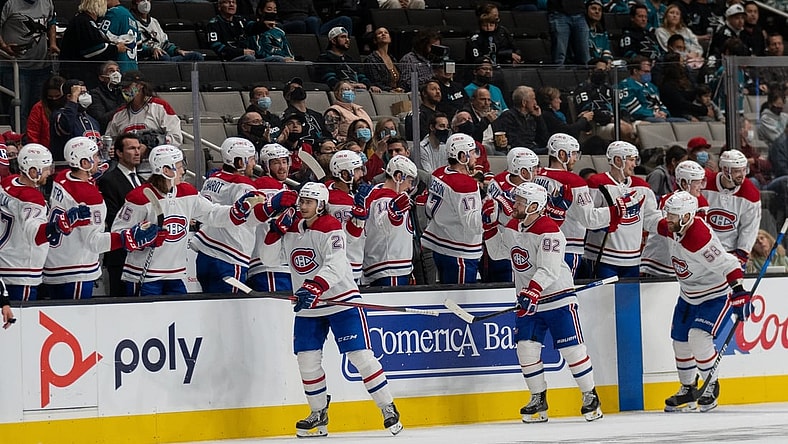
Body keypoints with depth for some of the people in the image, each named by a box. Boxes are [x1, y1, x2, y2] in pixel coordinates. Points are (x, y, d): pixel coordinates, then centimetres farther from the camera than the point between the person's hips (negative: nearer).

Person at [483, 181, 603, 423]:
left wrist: (533, 292, -39)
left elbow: (549, 270, -27)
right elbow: (498, 253, 17)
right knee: (526, 349, -3)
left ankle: (590, 396, 10)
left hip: (558, 298, -7)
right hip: (528, 301, 7)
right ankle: (538, 399, 9)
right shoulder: (512, 227, 4)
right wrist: (490, 228, 4)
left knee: (571, 348, -4)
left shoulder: (549, 231, -20)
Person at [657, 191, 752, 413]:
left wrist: (739, 293, -44)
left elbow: (728, 265, -36)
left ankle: (711, 387, 0)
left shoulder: (700, 238, -34)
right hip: (689, 295, 9)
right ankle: (688, 389, 29)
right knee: (680, 340, 10)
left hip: (716, 295, -9)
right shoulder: (671, 228, -9)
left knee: (698, 338, -22)